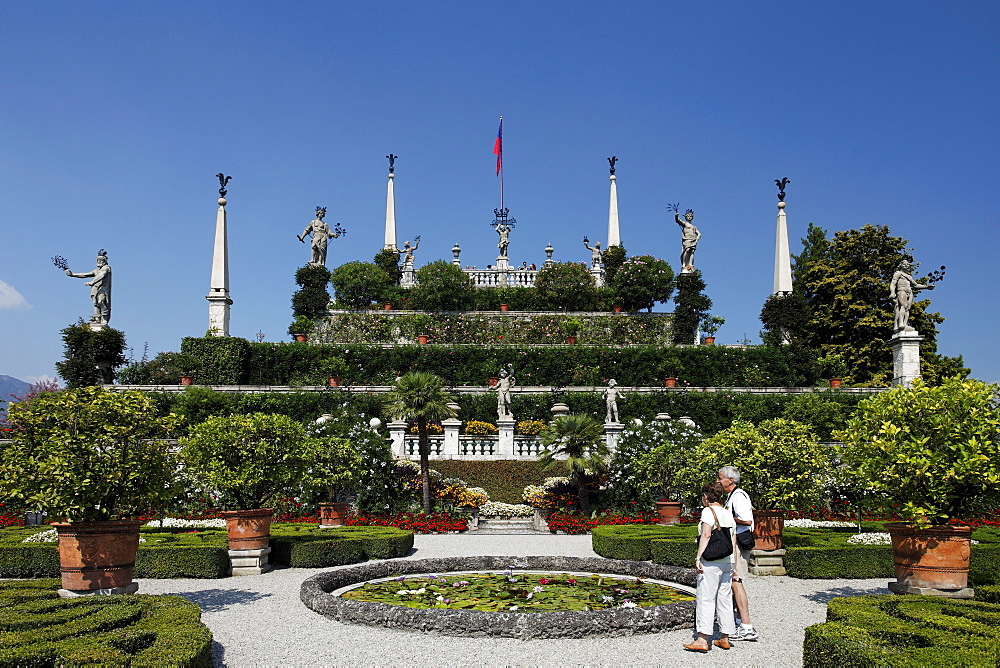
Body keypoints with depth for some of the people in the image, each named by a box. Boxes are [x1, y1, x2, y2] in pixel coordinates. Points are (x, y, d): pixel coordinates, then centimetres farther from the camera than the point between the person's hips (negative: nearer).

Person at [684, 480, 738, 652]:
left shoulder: (708, 511, -7)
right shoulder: (728, 514, 14)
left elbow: (706, 535, -20)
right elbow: (733, 542, 14)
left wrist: (698, 557, -21)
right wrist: (732, 566, 18)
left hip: (711, 562, -7)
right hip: (728, 561, 7)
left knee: (706, 599, -5)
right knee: (725, 599, 12)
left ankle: (702, 639, -6)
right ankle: (725, 638, 17)